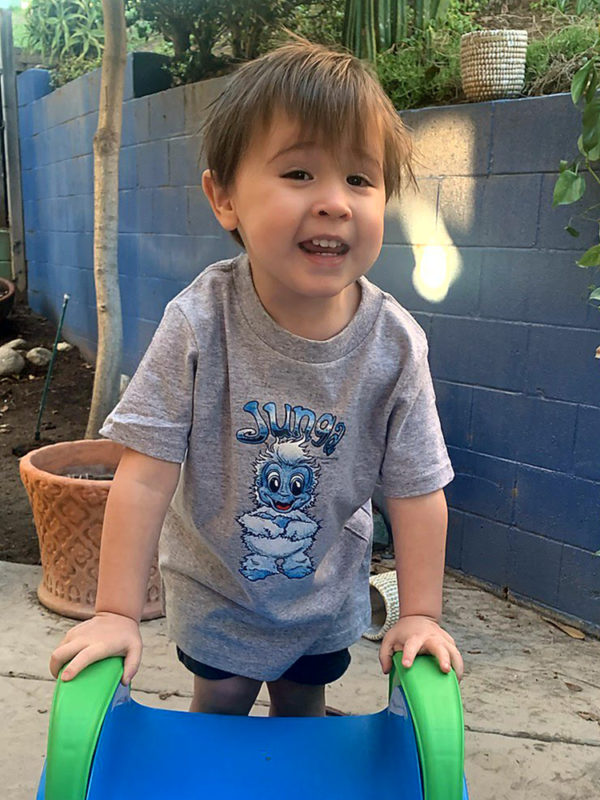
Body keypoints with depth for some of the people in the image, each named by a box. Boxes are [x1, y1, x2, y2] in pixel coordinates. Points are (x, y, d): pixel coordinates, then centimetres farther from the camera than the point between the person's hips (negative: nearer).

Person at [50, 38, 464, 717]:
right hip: (214, 585, -1)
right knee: (219, 702, 19)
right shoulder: (199, 323, -28)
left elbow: (417, 491, -15)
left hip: (327, 590, 2)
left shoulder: (395, 344, -23)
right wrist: (116, 612, -23)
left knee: (302, 704, 22)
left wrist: (420, 614, -12)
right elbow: (146, 474, -25)